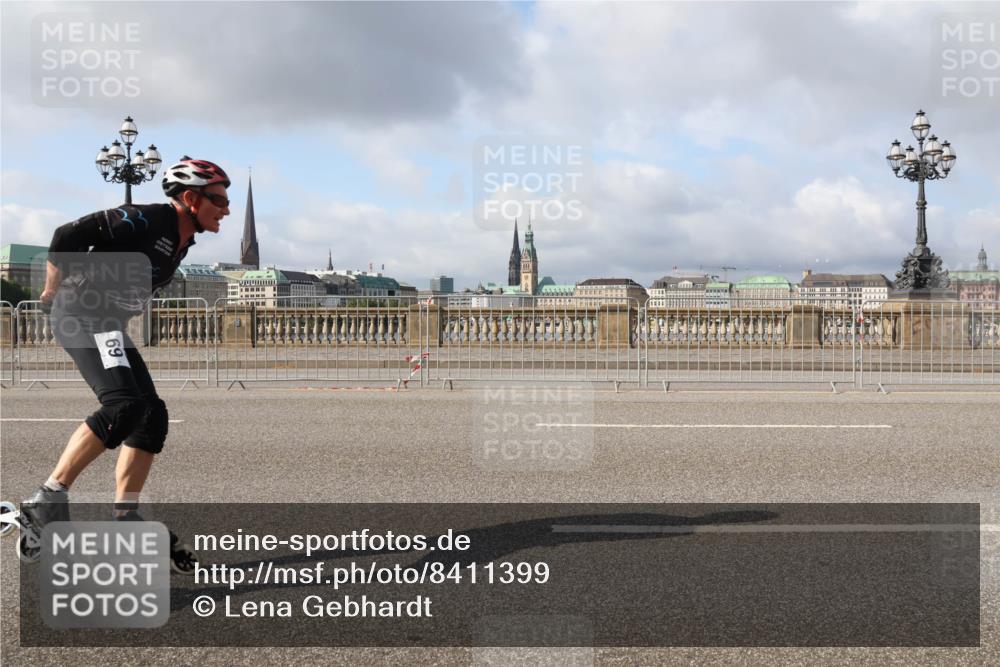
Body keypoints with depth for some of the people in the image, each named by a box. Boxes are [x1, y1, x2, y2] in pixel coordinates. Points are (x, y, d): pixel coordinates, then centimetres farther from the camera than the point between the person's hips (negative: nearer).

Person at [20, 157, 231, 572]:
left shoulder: (182, 242, 12)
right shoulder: (144, 221, -17)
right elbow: (68, 238, -21)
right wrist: (51, 294, -9)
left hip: (109, 325, 10)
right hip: (82, 315, -10)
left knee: (152, 417, 4)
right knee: (124, 406, -25)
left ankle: (124, 520, 9)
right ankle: (48, 499, -19)